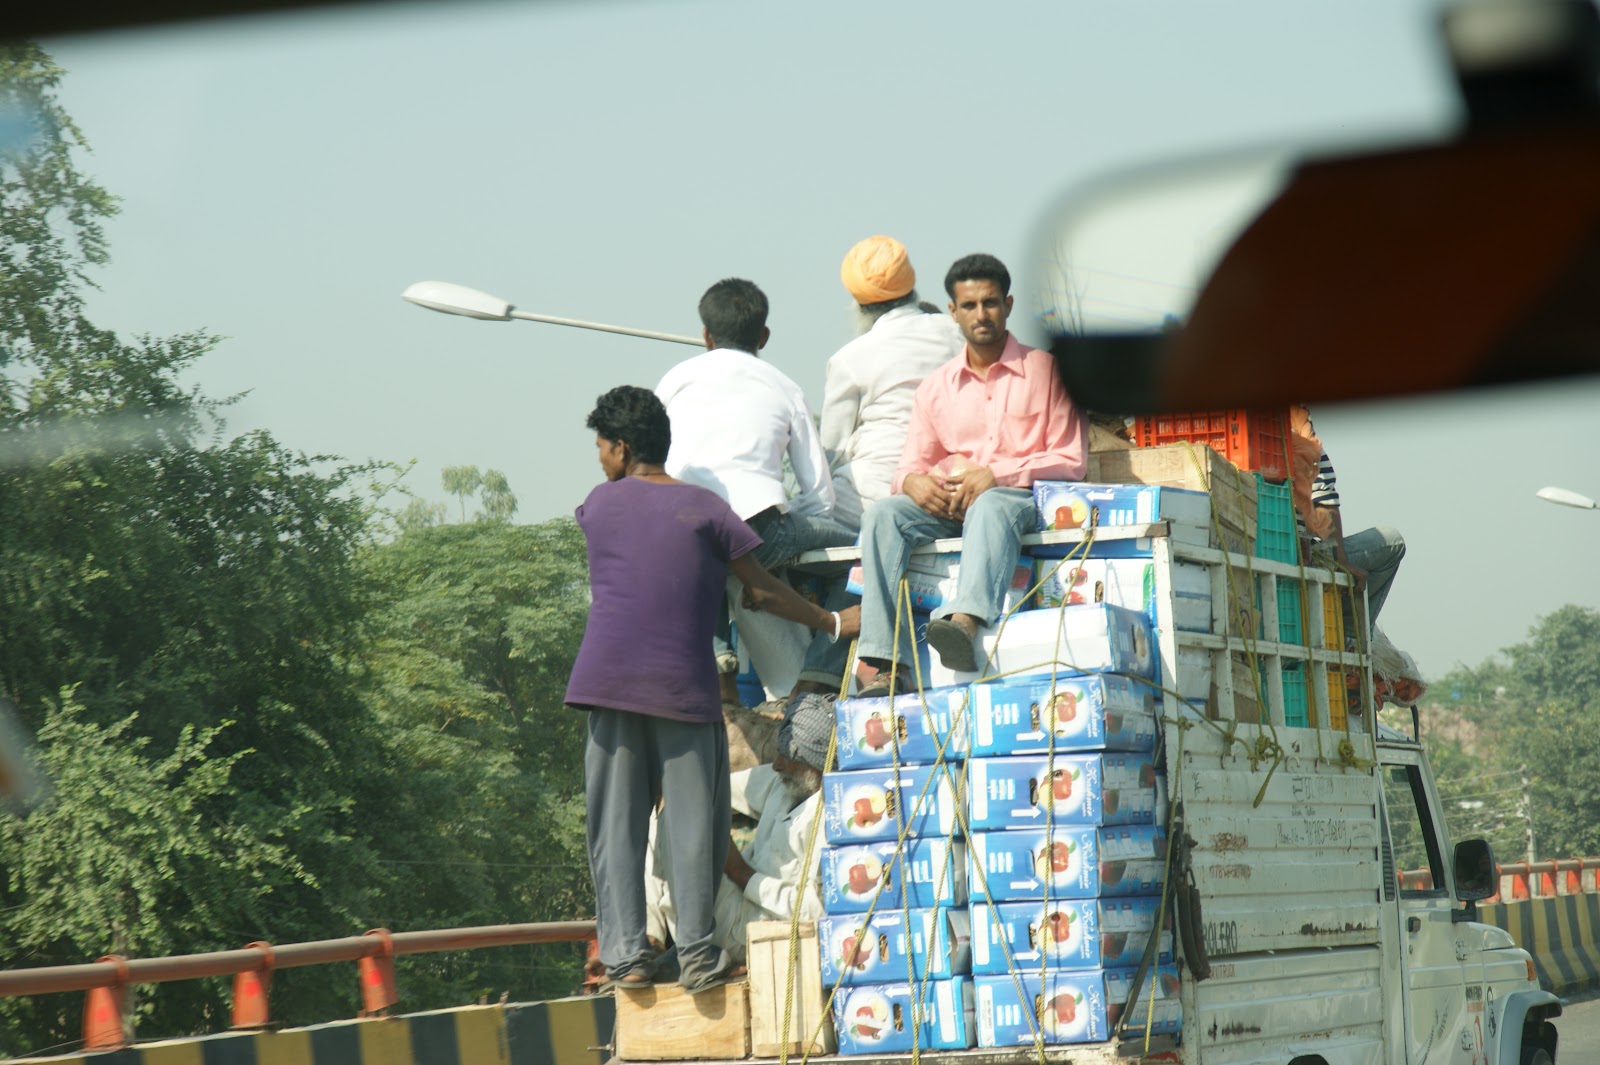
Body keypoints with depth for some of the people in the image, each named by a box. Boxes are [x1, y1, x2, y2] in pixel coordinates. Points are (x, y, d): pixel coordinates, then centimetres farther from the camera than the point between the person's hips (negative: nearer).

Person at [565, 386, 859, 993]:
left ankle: (624, 953, -1)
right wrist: (832, 623, 17)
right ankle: (697, 954, -4)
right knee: (693, 818, 1)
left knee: (615, 822, 4)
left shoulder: (599, 505, 9)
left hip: (607, 680, 2)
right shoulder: (703, 508, 3)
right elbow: (764, 591, 6)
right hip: (682, 682, -2)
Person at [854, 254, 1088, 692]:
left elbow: (1071, 459, -1)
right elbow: (912, 464, 15)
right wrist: (913, 482, -13)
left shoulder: (1046, 370, 7)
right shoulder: (936, 387, 18)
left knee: (991, 505, -40)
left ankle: (965, 622, -67)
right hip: (948, 505, 4)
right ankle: (880, 660, -38)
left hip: (1022, 498, -4)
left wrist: (998, 474, -15)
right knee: (883, 513, -26)